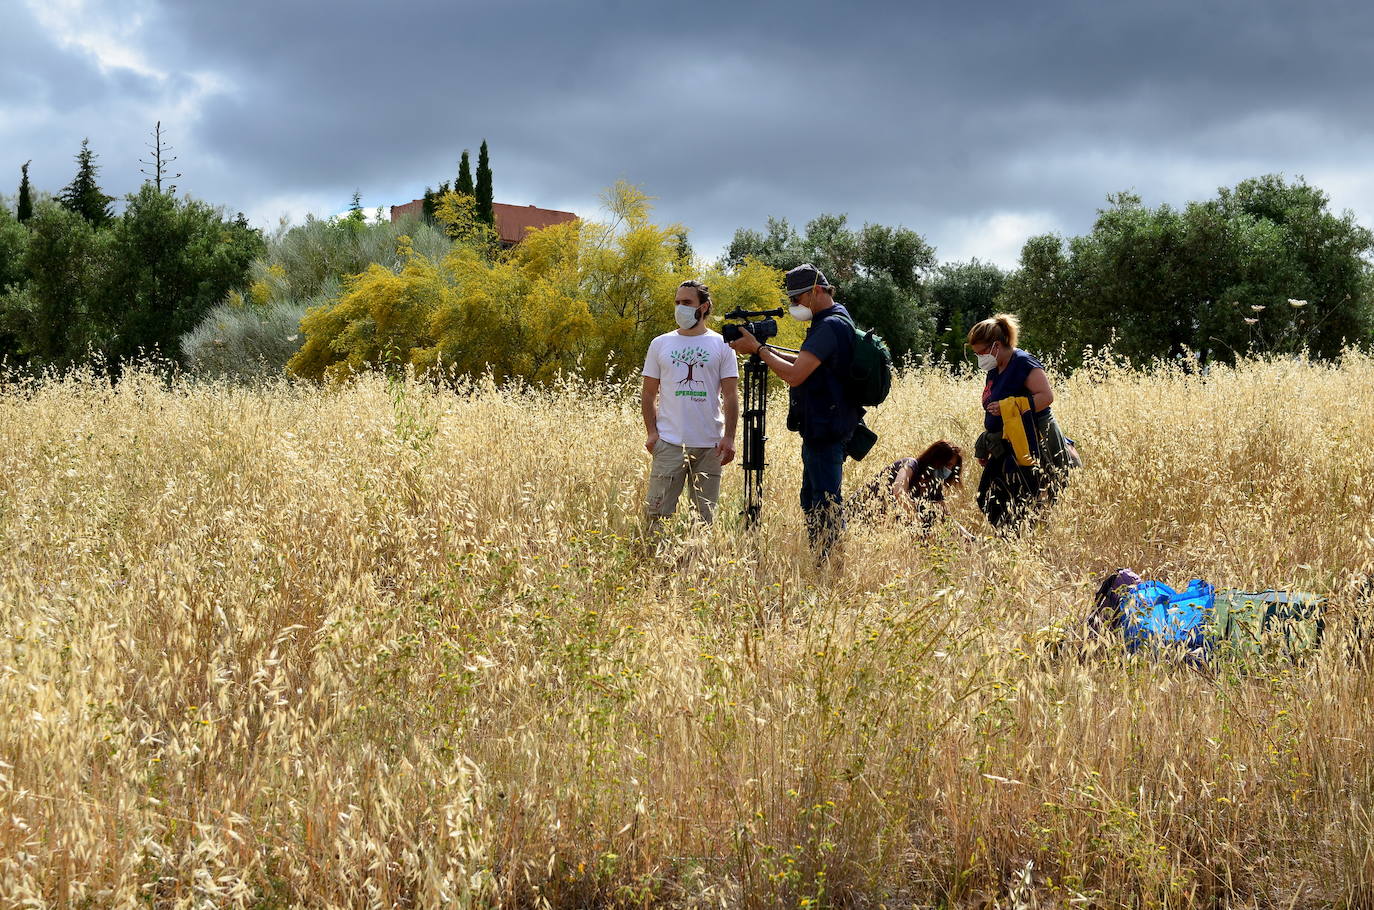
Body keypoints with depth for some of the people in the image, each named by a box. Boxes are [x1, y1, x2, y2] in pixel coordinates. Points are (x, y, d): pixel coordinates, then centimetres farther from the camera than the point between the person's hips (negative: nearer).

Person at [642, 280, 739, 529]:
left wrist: (729, 437, -6)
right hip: (669, 443, 0)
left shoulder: (721, 345, 5)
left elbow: (731, 396, 3)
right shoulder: (660, 344, 9)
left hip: (710, 444, 0)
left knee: (706, 514, 7)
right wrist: (651, 432, -2)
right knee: (657, 511, -6)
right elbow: (648, 394, 11)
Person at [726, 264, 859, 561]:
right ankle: (820, 562, 24)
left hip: (825, 430, -11)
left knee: (825, 503, -7)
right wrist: (766, 349, 10)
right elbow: (805, 363, 22)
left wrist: (758, 349, -14)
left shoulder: (830, 326, -19)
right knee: (812, 502, 17)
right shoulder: (833, 320, 15)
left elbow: (794, 375, -24)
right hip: (822, 427, 11)